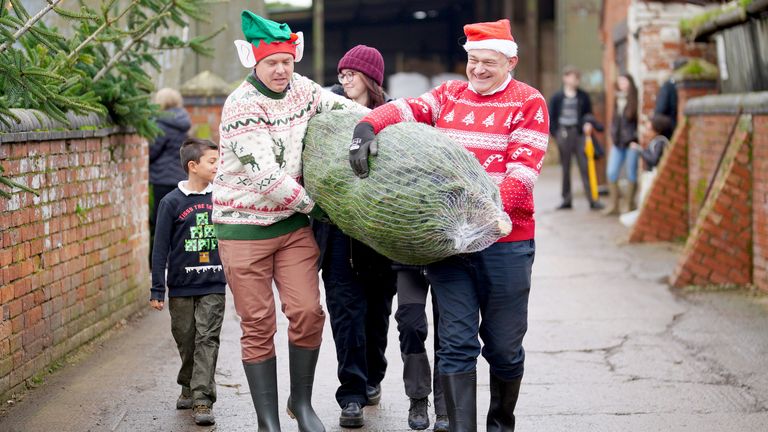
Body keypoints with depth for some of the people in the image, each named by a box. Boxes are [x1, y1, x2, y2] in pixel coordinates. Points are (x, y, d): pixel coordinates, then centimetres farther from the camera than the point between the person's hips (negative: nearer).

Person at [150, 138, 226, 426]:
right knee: (186, 342, 10)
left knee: (207, 341, -6)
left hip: (213, 286, 1)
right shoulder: (171, 202, -4)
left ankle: (202, 400, -8)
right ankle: (189, 388, 31)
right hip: (181, 286, -1)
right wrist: (157, 290, -3)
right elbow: (160, 249, -2)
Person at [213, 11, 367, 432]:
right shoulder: (241, 106, -17)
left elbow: (341, 108, 16)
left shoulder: (300, 88, 3)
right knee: (258, 326, -1)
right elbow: (265, 175, -21)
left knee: (307, 313, -3)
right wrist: (311, 204, -12)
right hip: (244, 226, -5)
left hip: (292, 223, 5)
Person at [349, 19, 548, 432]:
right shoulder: (449, 95, 12)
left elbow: (522, 174, -10)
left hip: (505, 243, -2)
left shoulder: (529, 103, 0)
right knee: (456, 343, -2)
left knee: (504, 346, 9)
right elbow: (404, 109, -4)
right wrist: (366, 127, -26)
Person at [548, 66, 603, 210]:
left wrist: (588, 124, -8)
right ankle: (566, 200, 13)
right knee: (565, 168, 7)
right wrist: (555, 133, -3)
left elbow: (588, 113, 12)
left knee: (584, 167, -6)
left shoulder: (583, 96, 5)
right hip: (563, 134, 0)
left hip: (579, 133, 0)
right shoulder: (557, 97, 3)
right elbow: (551, 117, 5)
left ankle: (591, 199, -7)